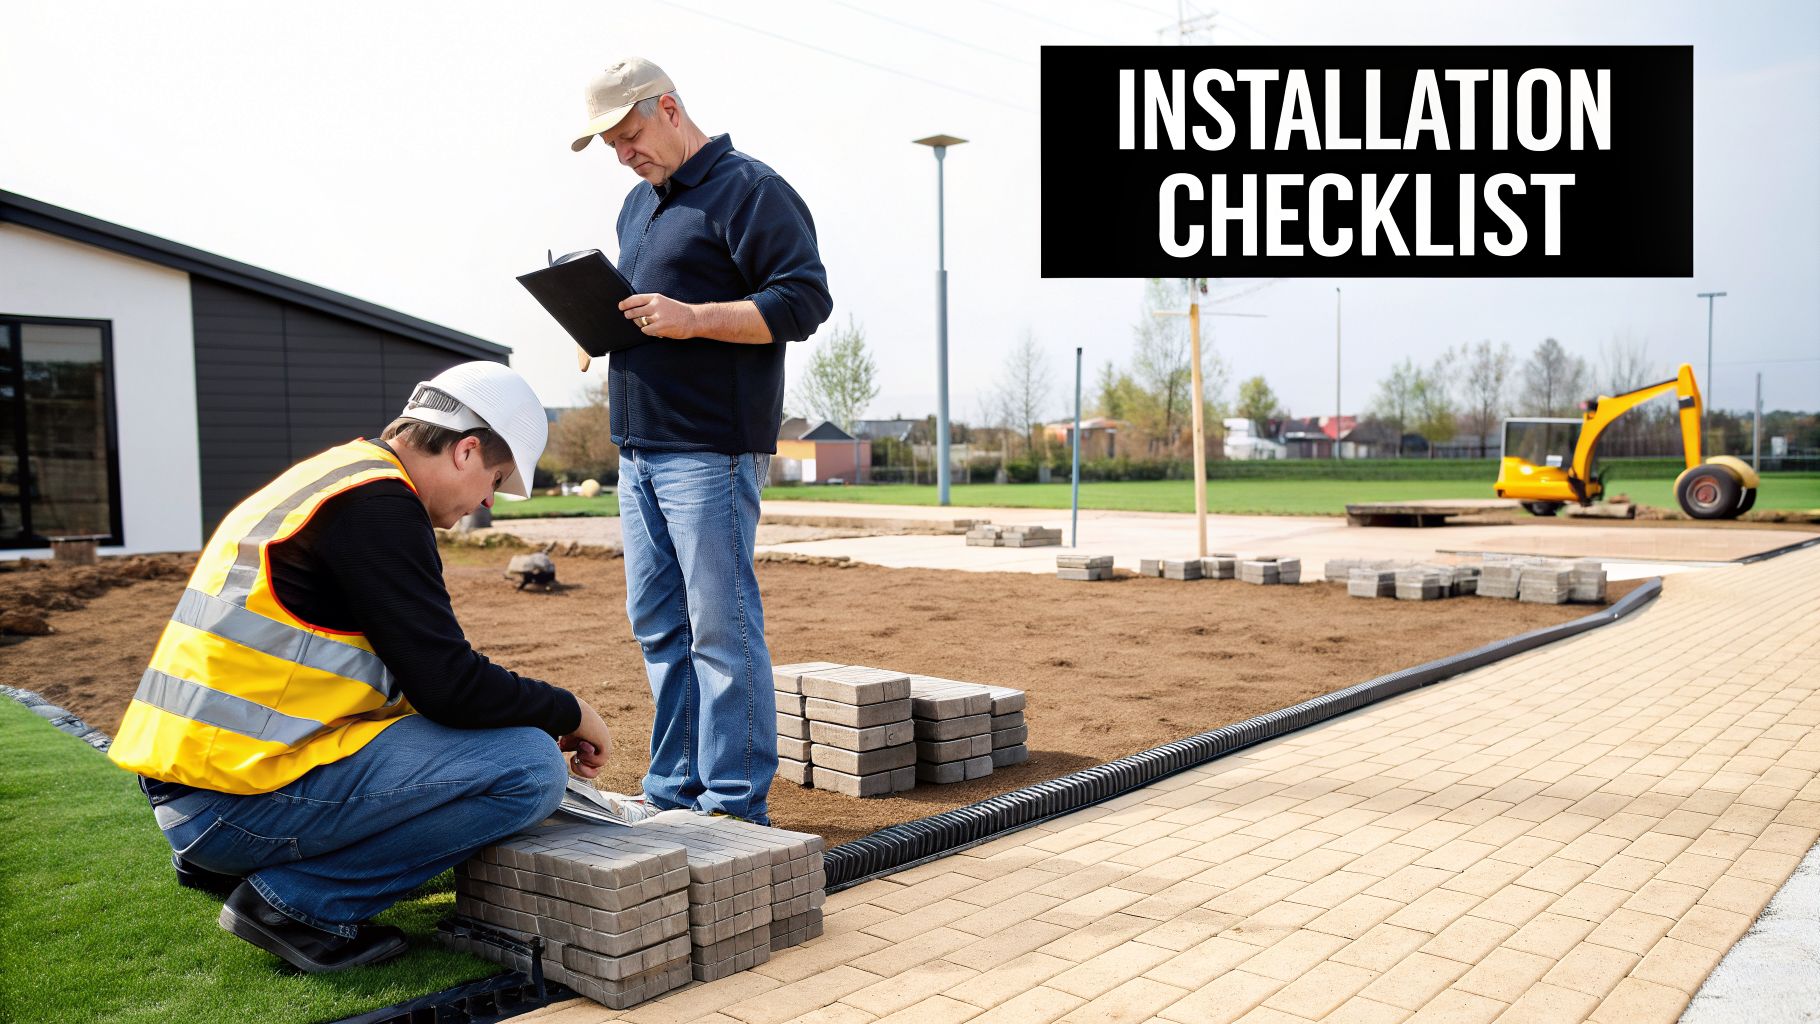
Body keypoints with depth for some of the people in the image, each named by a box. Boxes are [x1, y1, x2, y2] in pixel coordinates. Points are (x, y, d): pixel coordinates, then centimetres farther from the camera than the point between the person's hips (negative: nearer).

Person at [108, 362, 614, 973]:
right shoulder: (377, 504, -14)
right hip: (238, 798, -10)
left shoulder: (335, 476, 17)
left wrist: (539, 714, 22)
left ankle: (217, 860, 18)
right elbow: (450, 687, -17)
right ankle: (294, 900, -6)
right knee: (530, 768, -15)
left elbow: (418, 672, 24)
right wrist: (568, 714, -1)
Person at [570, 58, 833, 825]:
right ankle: (675, 789, 20)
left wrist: (692, 319, -20)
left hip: (711, 451, -9)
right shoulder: (638, 205, 22)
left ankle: (735, 804, 2)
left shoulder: (750, 190, -4)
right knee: (658, 628, 11)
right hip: (639, 449, 9)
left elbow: (804, 301, -12)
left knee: (721, 627, -6)